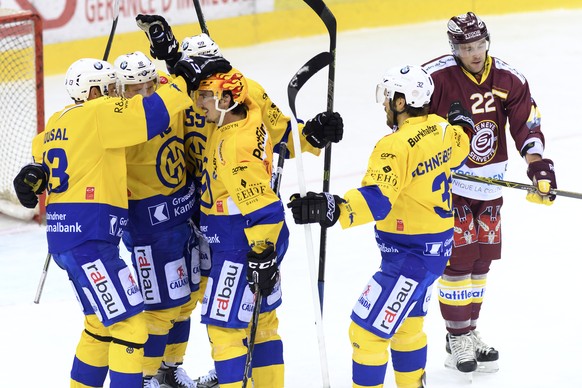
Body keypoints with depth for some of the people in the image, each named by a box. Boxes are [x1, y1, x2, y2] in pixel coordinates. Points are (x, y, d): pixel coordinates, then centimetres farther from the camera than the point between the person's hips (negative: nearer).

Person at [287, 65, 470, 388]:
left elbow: (375, 201, -39)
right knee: (406, 324, 27)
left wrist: (330, 208, -52)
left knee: (366, 330, -5)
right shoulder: (441, 129, 1)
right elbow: (459, 148, 26)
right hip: (436, 246, 10)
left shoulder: (396, 147, -25)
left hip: (410, 255, -10)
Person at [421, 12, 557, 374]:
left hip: (490, 186, 5)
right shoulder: (435, 76, -16)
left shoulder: (510, 80, -4)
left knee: (481, 258, 13)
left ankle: (470, 328, 28)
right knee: (457, 259, -5)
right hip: (446, 183, -5)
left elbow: (527, 123, -1)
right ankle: (457, 336, 8)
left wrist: (537, 161, -15)